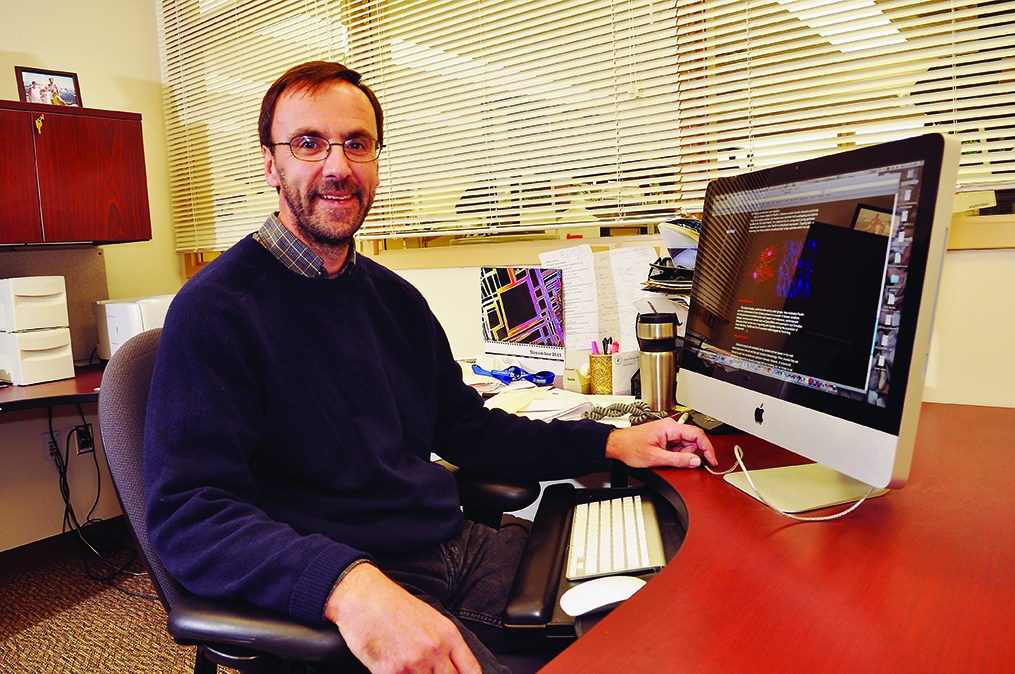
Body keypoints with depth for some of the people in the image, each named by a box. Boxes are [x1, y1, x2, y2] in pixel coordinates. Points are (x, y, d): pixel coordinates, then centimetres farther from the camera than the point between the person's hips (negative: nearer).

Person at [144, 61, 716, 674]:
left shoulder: (396, 298, 12)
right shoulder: (215, 309, -10)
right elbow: (189, 513, -19)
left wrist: (610, 443, 8)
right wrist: (346, 584, -37)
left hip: (460, 547, 7)